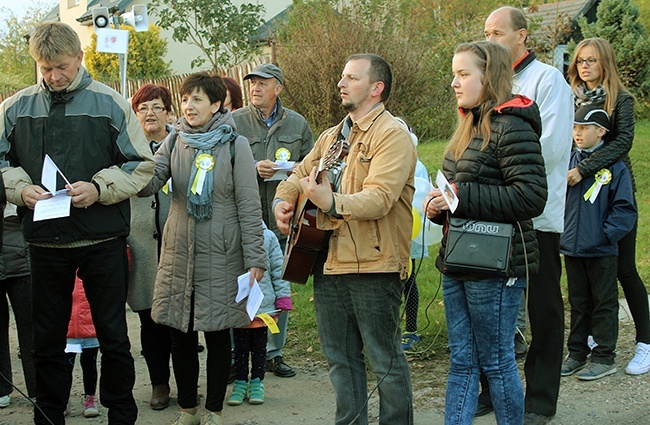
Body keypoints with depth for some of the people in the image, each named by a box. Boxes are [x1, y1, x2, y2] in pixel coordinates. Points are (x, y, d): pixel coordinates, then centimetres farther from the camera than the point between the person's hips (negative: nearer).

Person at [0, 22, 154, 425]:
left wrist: (99, 188, -16)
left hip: (103, 240, -2)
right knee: (48, 338, 12)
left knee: (113, 336, 7)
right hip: (45, 239, 2)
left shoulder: (110, 103, -2)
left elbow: (142, 165, -1)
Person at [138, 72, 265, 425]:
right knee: (181, 335, 8)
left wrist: (255, 259, -9)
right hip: (178, 252, 3)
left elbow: (249, 206, -5)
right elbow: (149, 183, -7)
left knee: (217, 334, 5)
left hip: (220, 255, -3)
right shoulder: (175, 142, 7)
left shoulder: (234, 145, -3)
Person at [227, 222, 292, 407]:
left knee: (259, 346, 12)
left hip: (263, 304, 0)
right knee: (241, 346, 10)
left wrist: (283, 298, 0)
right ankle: (240, 382, 22)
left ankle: (257, 382, 24)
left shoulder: (268, 237, -3)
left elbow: (278, 269, 2)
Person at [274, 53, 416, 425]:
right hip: (329, 261, 8)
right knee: (340, 356, 14)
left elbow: (380, 197, -22)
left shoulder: (392, 135, -9)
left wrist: (332, 203, -37)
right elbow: (299, 174, 27)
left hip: (373, 264, -8)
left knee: (385, 359, -1)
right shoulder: (332, 137, 19)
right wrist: (283, 201, 5)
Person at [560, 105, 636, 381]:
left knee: (604, 304, 7)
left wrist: (606, 234, -15)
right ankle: (576, 353, 25)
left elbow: (625, 209, -8)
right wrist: (561, 230, 2)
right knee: (578, 303, 15)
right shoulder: (569, 161, 3)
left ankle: (604, 358, 15)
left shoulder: (615, 166, -8)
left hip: (602, 251, -4)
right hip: (572, 247, 4)